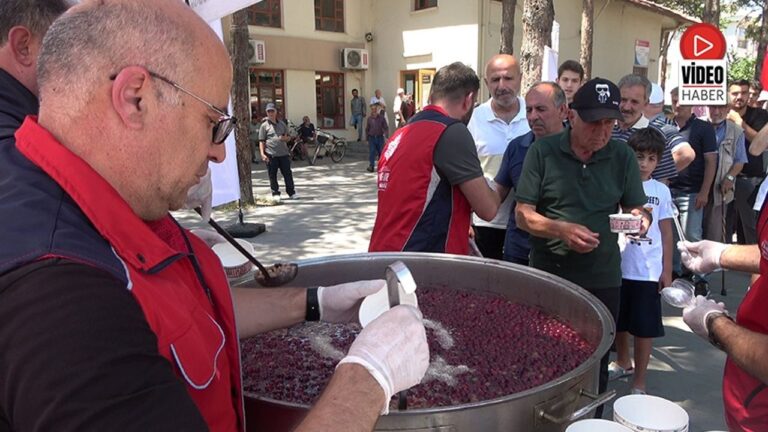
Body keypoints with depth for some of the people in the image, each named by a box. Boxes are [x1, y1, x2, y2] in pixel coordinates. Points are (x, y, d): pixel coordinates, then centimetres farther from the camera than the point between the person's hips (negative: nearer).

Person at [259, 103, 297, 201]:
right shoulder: (264, 125, 3)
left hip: (283, 153, 3)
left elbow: (288, 137, 19)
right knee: (272, 175, 2)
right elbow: (261, 141, 0)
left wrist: (285, 138, -5)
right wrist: (262, 154, -11)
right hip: (271, 155, -3)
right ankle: (275, 194, 13)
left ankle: (291, 193, 13)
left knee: (288, 173, 4)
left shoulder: (282, 123, 15)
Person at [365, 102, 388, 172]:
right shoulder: (369, 119, 4)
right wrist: (367, 138, 9)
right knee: (372, 152, -8)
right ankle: (371, 166, -9)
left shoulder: (381, 118, 0)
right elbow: (367, 129, 12)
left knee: (381, 152, 5)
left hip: (380, 137, 0)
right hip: (372, 138, 0)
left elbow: (386, 128, 2)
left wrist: (386, 136, -9)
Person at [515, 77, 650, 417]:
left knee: (596, 364, 13)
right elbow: (523, 215, -7)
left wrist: (639, 219, -17)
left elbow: (636, 209, 8)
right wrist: (562, 230, -23)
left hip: (603, 278, 2)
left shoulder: (623, 157, 2)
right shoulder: (543, 151, -6)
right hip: (548, 275, -2)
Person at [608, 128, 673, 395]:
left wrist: (667, 270, 3)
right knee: (619, 321, 17)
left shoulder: (661, 191, 1)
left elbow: (666, 233, 5)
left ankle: (639, 383, 17)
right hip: (618, 266, 1)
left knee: (644, 327, 4)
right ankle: (623, 363, 41)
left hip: (648, 271, -1)